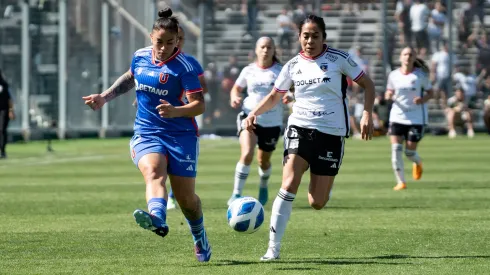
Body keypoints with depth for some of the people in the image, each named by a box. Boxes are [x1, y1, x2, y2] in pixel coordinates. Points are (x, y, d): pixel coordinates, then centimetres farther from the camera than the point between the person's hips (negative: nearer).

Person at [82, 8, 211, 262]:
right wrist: (105, 97, 20)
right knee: (153, 172, -30)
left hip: (181, 136, -3)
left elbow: (199, 105, -19)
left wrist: (176, 111, -37)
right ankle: (157, 219, -60)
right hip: (146, 134, 3)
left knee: (185, 197, 3)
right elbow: (129, 78, 28)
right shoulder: (140, 57, 4)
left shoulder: (183, 67, -12)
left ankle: (200, 239, 33)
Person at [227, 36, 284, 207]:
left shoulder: (280, 70, -4)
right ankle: (236, 194, -15)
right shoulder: (249, 71, 2)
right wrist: (234, 97, -6)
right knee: (247, 154, -23)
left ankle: (263, 187, 48)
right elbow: (237, 88, 16)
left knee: (263, 161, 15)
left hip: (272, 122, 0)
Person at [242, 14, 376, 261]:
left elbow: (367, 85, 2)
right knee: (289, 185, -22)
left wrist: (367, 114, -11)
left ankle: (322, 183, 38)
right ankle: (273, 248, -18)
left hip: (331, 133, -1)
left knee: (317, 203, -2)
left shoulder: (338, 59, -5)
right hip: (300, 128, 1)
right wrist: (254, 113, -1)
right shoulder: (293, 65, 4)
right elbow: (275, 96, 17)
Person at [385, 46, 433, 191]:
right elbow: (389, 92, 14)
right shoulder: (393, 75, 2)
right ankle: (401, 181, 0)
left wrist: (423, 99, -17)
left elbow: (430, 92, 4)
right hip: (397, 117, 2)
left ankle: (418, 164, 37)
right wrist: (388, 96, -10)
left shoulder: (421, 75, -4)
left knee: (410, 152, -1)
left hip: (416, 118, -2)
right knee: (396, 149, -10)